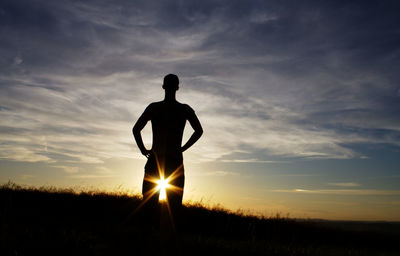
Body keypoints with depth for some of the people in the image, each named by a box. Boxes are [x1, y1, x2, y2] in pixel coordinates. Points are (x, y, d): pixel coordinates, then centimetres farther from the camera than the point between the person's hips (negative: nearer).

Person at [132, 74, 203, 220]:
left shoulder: (153, 107, 1)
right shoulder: (185, 109, 3)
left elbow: (136, 129, -5)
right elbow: (199, 131, -3)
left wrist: (143, 150, 3)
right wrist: (182, 148, 2)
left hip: (155, 160, 0)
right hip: (175, 162, 0)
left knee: (149, 203, 6)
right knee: (174, 206, 6)